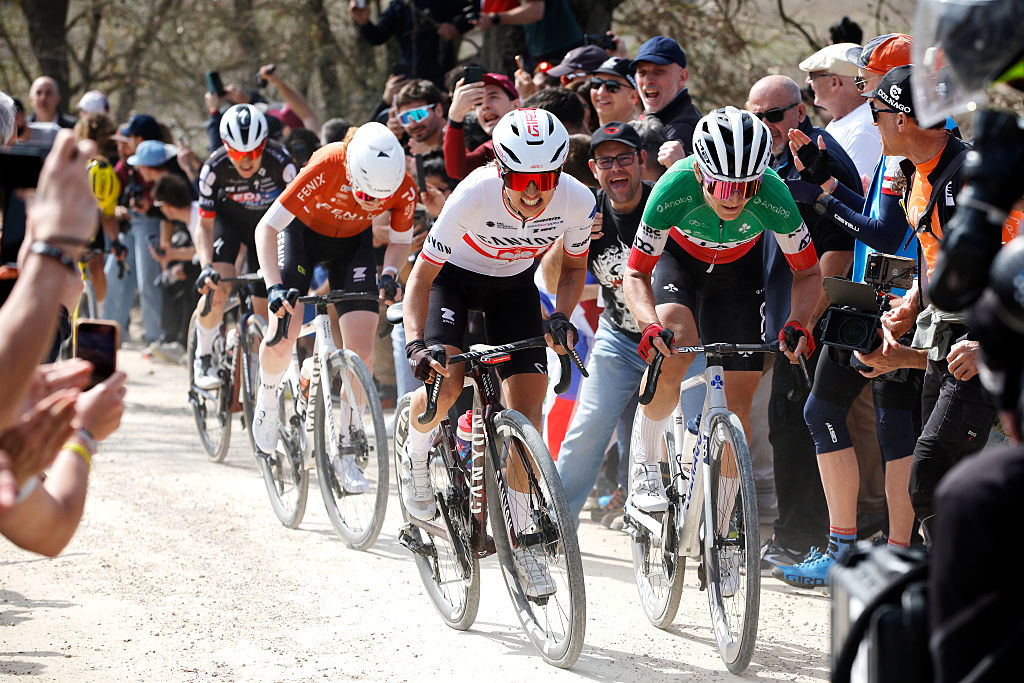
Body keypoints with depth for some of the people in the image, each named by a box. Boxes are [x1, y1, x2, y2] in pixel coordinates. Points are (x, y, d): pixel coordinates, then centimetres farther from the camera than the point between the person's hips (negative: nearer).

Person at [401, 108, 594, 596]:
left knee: (527, 403, -9)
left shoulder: (576, 201, -27)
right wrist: (416, 343, -42)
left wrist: (561, 318, -23)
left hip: (513, 285, 3)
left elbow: (573, 267, -5)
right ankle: (415, 457, 9)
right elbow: (422, 276, -28)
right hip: (455, 276, -2)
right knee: (445, 381, -26)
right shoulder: (474, 196, -36)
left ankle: (519, 538, 3)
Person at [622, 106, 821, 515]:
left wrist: (798, 324, -37)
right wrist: (651, 325, -45)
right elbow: (635, 273, -26)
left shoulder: (773, 197, -35)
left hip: (739, 268, 1)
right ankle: (645, 466, -10)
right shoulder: (674, 189, -38)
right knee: (674, 345, -30)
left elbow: (808, 272, -19)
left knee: (740, 397, -3)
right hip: (678, 257, -1)